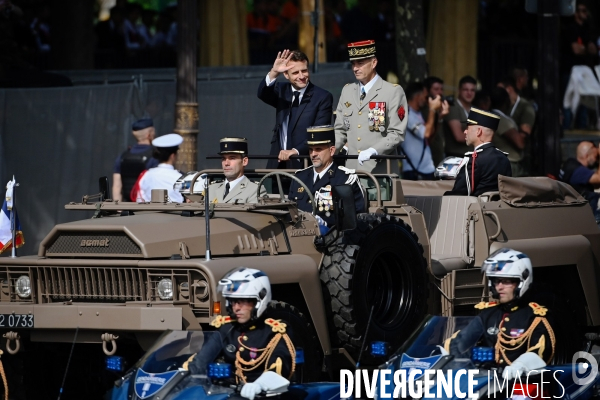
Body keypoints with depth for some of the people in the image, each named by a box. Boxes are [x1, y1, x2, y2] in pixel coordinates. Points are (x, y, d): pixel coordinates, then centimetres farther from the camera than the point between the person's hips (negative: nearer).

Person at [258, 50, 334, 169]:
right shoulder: (282, 91, 13)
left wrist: (296, 151, -22)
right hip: (277, 163, 4)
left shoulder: (323, 97, -1)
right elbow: (263, 94, -9)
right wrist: (274, 73, -26)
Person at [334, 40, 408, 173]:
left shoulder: (394, 92, -1)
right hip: (351, 169, 4)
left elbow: (397, 134, -8)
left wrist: (373, 151, -23)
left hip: (379, 169, -4)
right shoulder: (347, 91, 17)